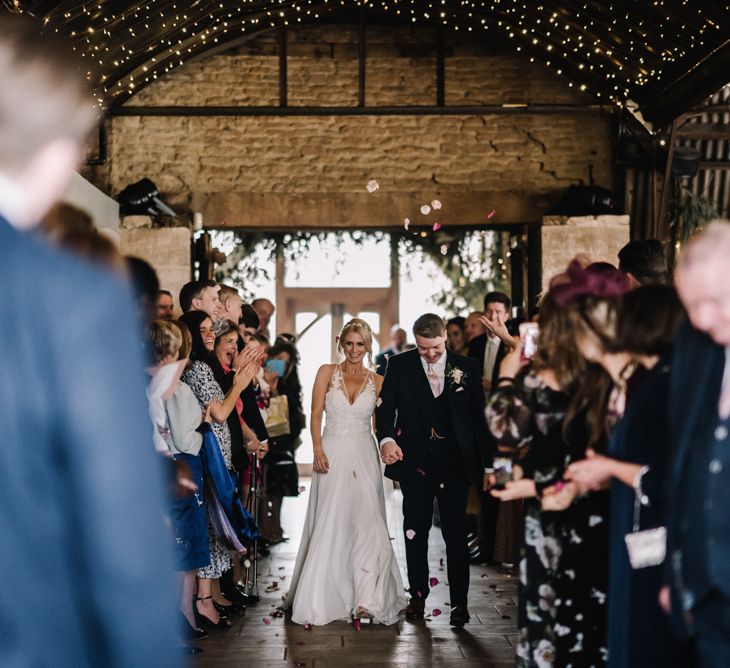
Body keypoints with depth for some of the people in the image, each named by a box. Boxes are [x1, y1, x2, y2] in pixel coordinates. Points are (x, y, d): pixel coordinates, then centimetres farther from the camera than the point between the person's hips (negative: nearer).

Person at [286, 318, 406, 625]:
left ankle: (366, 599, -3)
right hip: (332, 455, -1)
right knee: (329, 526, 2)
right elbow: (316, 414, -1)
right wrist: (318, 449, -12)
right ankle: (324, 597, 14)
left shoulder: (377, 381, 7)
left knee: (367, 524, -7)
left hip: (364, 457, 1)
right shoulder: (327, 372, 4)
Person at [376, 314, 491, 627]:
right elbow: (385, 407, -4)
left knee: (456, 533, 0)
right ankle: (418, 596, 22)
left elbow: (480, 416, 5)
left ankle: (459, 602, 7)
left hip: (455, 463, -1)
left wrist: (488, 463, 3)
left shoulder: (467, 367, 3)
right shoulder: (399, 366, 2)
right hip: (415, 461, 1)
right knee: (415, 532, 10)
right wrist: (387, 438, -25)